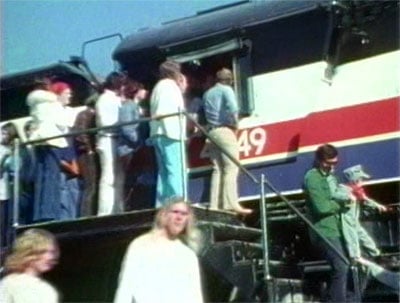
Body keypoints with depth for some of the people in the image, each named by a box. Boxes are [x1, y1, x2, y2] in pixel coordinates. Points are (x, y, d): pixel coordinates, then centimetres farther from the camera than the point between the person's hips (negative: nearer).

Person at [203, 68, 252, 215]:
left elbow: (204, 113, 11)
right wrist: (235, 124, -4)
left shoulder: (207, 93, 20)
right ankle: (231, 204, -19)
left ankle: (215, 204, 0)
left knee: (217, 169, 7)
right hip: (224, 131, -7)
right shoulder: (226, 90, 0)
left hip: (211, 131, 7)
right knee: (231, 168, -9)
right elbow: (233, 108, -16)